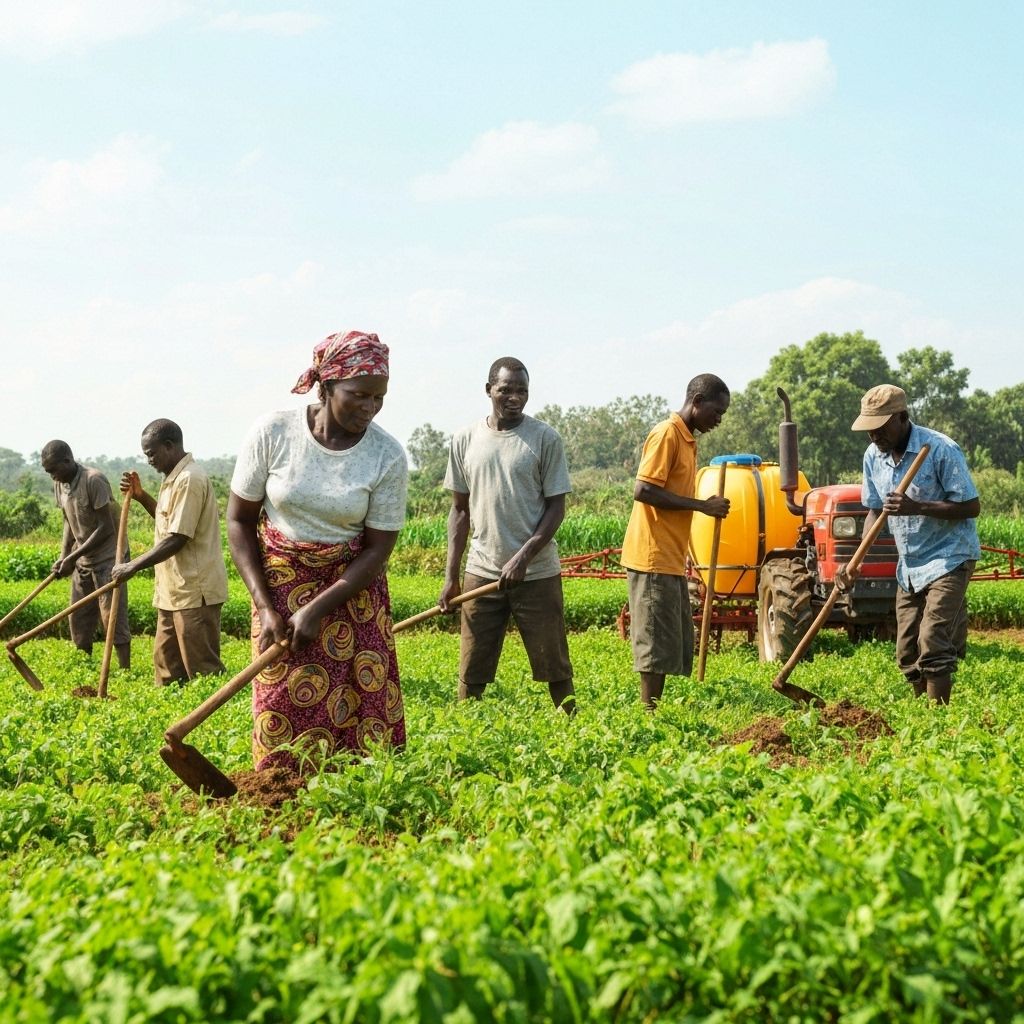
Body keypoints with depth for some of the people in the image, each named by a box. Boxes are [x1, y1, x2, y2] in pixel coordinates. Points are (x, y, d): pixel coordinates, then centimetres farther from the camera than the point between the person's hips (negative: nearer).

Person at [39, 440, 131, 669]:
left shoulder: (94, 480, -21)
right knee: (78, 618, 8)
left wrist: (73, 557, -19)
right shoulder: (60, 485, 2)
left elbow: (106, 527, -21)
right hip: (83, 561, 8)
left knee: (112, 617, -9)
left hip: (108, 558, -8)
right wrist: (64, 557, -2)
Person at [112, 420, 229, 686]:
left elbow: (177, 539, -21)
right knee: (166, 663, 14)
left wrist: (134, 566, -16)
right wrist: (141, 496, 13)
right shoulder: (174, 478, 15)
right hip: (175, 591, 11)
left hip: (194, 592, -11)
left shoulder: (189, 480, -18)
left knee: (203, 670, -7)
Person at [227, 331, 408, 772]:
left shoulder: (387, 456, -13)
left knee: (363, 706, -5)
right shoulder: (272, 432, -13)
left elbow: (378, 549, -8)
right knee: (282, 705, -3)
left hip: (352, 587, 0)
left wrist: (318, 610, -16)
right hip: (280, 581, 0)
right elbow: (239, 521, -4)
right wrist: (265, 606, -11)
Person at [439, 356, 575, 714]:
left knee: (555, 668, 4)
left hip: (536, 573, -2)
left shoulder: (545, 438, -3)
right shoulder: (465, 439, 6)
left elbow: (556, 507, -3)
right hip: (482, 573, 2)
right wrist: (451, 575, 5)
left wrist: (523, 557, -15)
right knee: (471, 675, 5)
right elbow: (460, 510, 11)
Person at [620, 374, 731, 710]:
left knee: (676, 645, 11)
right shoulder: (667, 434, -11)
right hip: (653, 558, -10)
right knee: (657, 645, -7)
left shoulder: (686, 439, 18)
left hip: (670, 560, 10)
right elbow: (643, 491, -20)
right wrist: (702, 505, -18)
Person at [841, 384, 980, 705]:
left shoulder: (941, 450, -18)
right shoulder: (873, 456, 2)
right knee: (908, 654, 7)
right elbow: (874, 510, 10)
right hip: (909, 565, 7)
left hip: (948, 559, -7)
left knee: (933, 645, -16)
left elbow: (972, 507, -18)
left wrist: (917, 507, -30)